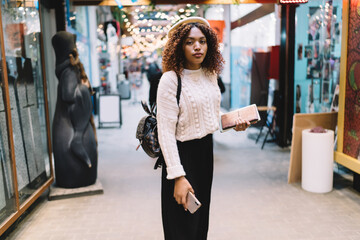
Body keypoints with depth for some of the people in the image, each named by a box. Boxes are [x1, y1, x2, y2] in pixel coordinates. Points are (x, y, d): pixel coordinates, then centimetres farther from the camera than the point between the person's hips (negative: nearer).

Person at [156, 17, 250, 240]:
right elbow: (166, 132, -20)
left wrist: (234, 123, -2)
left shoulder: (210, 75, 3)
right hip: (183, 153, -6)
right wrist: (177, 176, -22)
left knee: (201, 220, 21)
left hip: (206, 150, 7)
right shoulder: (170, 79, -18)